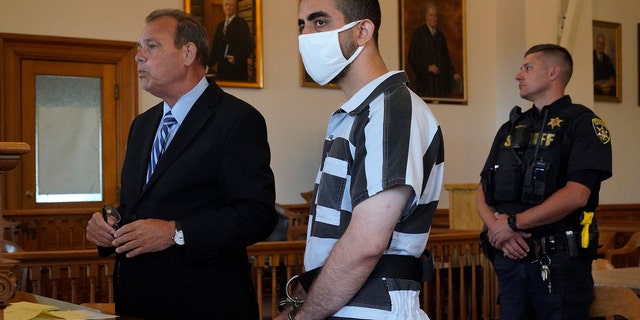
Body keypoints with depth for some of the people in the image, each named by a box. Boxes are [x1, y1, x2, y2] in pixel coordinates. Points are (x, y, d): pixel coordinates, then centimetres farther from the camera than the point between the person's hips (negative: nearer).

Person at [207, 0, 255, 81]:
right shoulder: (220, 25, 19)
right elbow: (215, 46, 20)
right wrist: (212, 62, 9)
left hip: (237, 68, -6)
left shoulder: (241, 23, -3)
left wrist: (237, 58, -17)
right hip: (222, 68, 6)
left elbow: (249, 45, -10)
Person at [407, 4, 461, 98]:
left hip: (441, 79, 5)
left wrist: (453, 73, 7)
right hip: (426, 79, -5)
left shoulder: (440, 35, 15)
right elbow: (412, 58, -7)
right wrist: (427, 67, -17)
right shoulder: (419, 33, -2)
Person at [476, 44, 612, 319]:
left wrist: (513, 223, -13)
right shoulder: (511, 129, 16)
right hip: (509, 257, 6)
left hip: (560, 263, -5)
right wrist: (497, 227, -8)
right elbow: (483, 193, 12)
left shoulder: (582, 124, -3)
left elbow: (576, 195, -16)